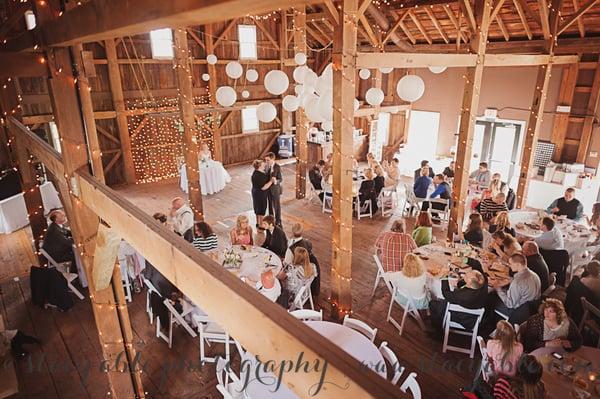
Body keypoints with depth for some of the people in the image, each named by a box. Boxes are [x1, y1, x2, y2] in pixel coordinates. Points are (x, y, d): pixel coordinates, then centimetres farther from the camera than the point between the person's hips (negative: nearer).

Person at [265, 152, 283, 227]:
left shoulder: (277, 167, -17)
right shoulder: (267, 166, 1)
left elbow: (281, 179, -19)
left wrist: (276, 181, -38)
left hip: (276, 189, -6)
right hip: (268, 189, 6)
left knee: (277, 206, 6)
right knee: (270, 205, 18)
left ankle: (278, 222, 19)